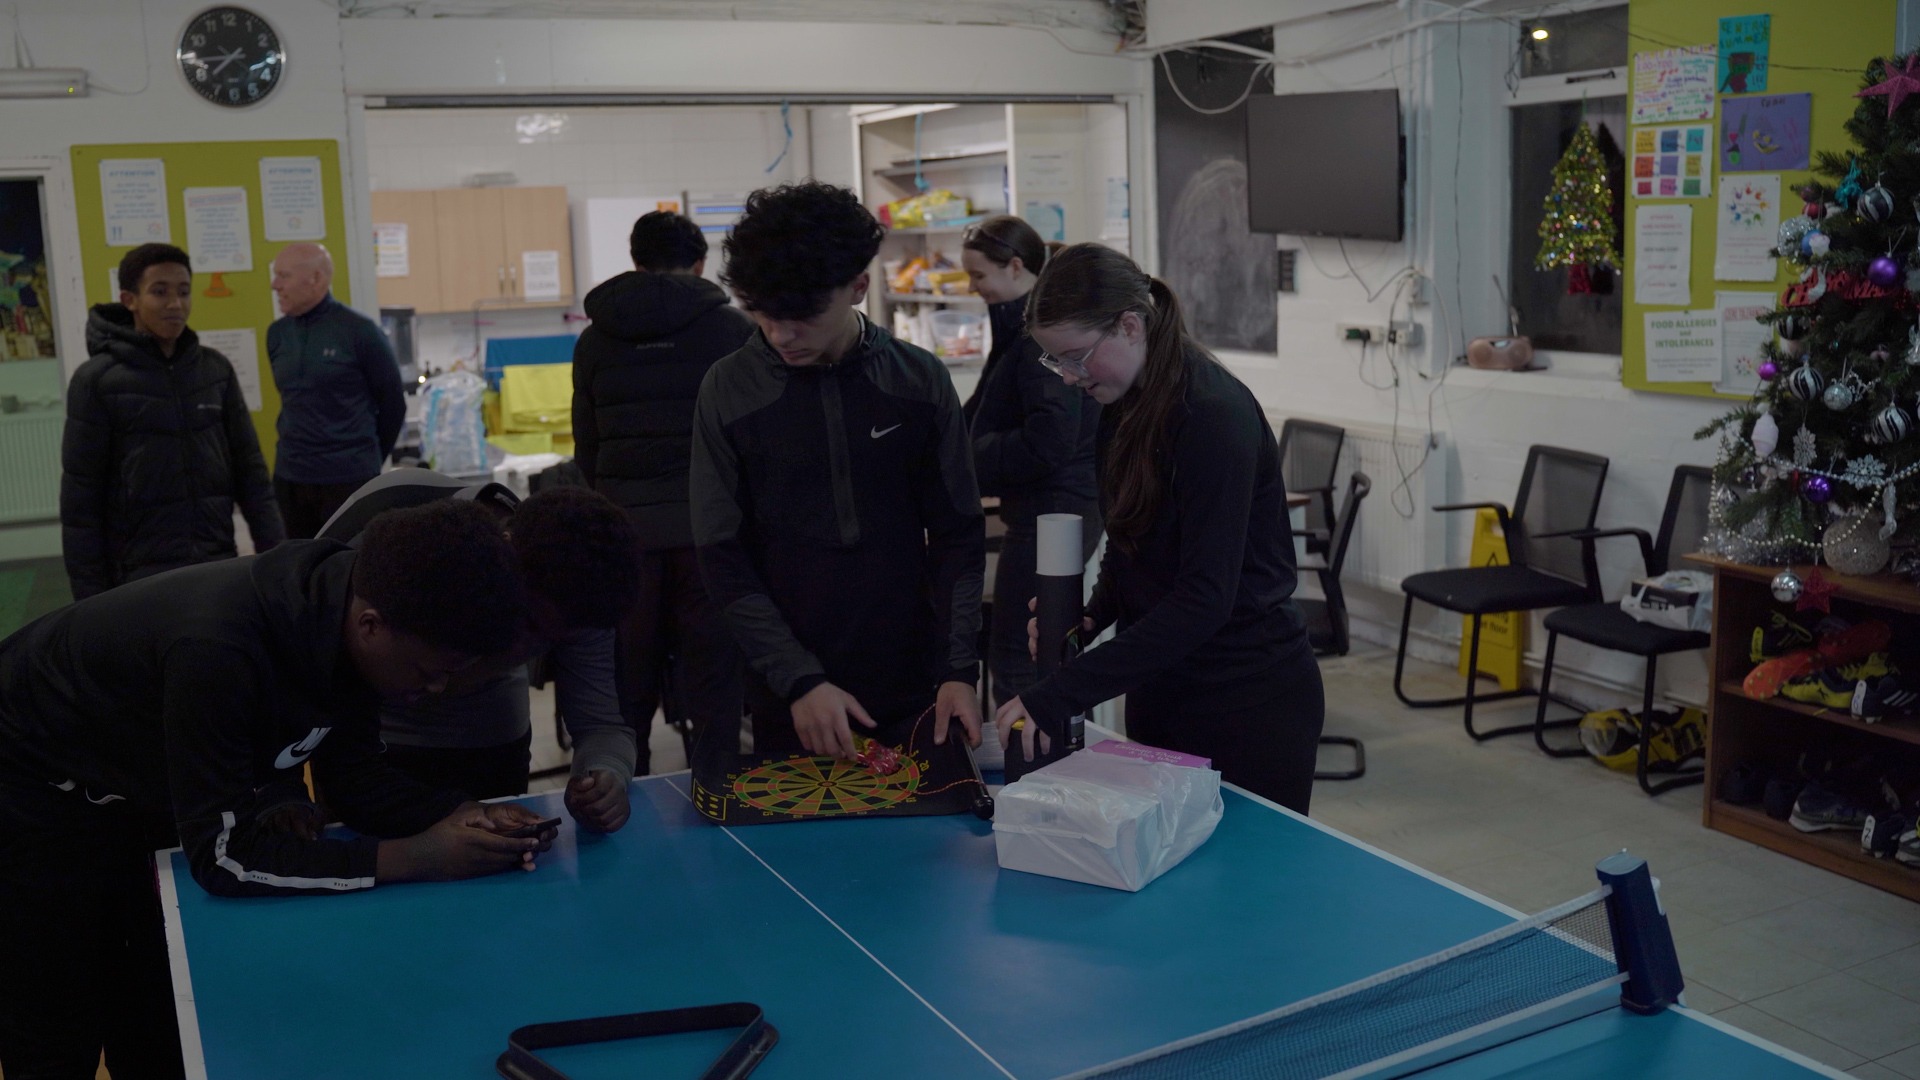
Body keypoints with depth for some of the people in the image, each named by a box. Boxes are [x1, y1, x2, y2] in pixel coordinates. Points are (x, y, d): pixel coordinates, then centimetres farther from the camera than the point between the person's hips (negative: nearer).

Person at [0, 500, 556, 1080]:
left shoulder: (342, 618, -19)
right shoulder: (218, 651, -41)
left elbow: (352, 775, -8)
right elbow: (221, 854, -36)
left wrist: (463, 813, -25)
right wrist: (415, 857, -38)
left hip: (131, 793, 7)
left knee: (154, 1031, 15)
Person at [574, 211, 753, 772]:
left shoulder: (595, 340, 10)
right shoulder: (733, 328, 0)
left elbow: (586, 452, 14)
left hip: (624, 533, 3)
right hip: (709, 530, -3)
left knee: (626, 701, 11)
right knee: (715, 699, 3)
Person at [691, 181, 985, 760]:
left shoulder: (920, 380, -2)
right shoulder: (729, 390, -5)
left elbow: (958, 537, 1)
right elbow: (723, 558, -5)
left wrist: (960, 670, -9)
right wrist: (798, 681, -13)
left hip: (916, 694, 1)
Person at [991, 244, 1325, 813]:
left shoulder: (1214, 413, -20)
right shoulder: (1123, 406, 5)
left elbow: (1205, 596, -26)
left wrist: (1057, 696, -28)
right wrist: (1091, 617, -4)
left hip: (1250, 702, -7)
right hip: (1161, 692, 8)